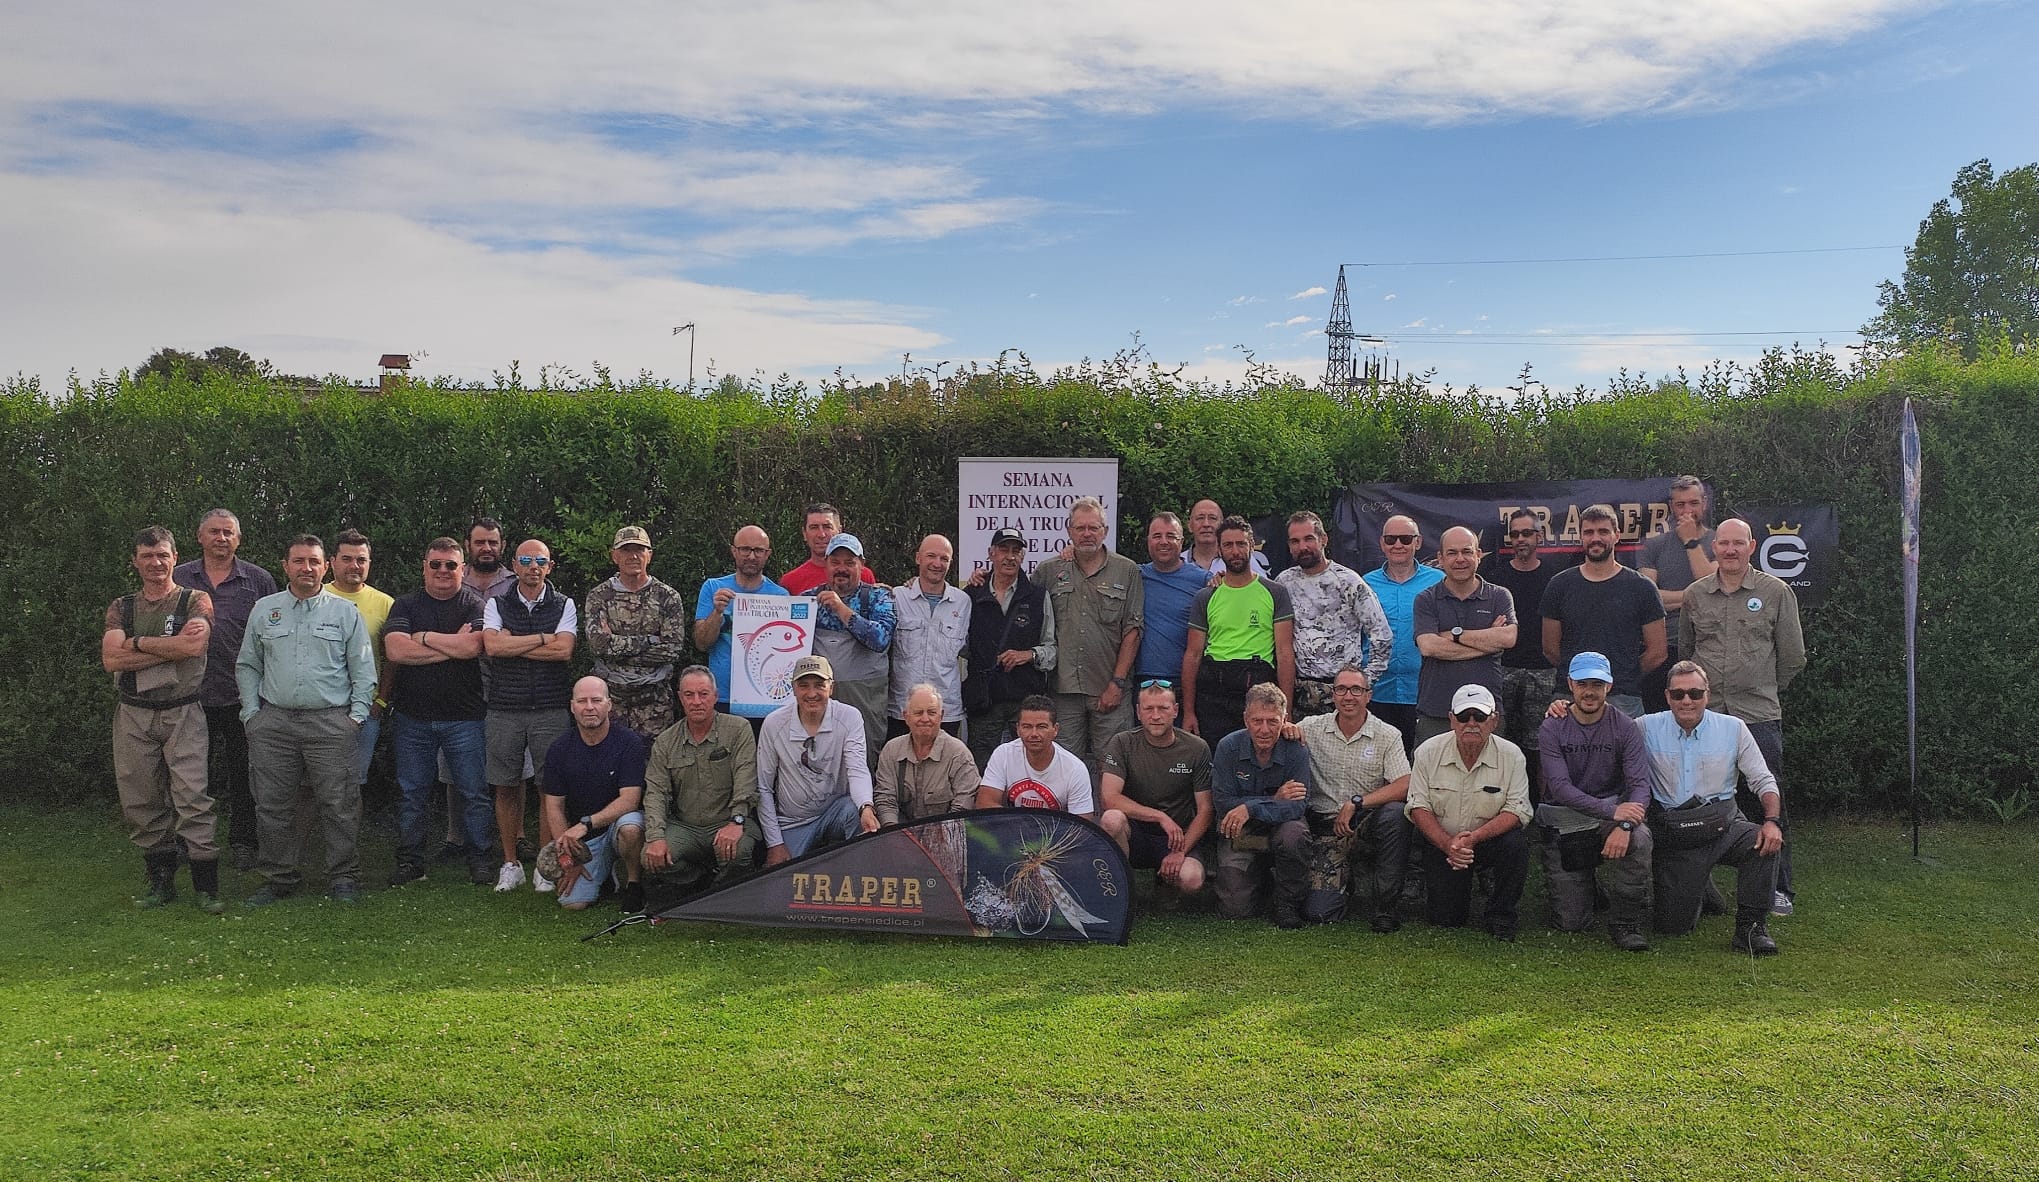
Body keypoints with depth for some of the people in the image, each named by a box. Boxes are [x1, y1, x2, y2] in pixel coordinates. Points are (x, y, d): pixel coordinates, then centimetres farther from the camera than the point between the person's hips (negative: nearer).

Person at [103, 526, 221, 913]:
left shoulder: (196, 601, 3)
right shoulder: (121, 608, 12)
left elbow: (194, 647, -16)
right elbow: (111, 659, -4)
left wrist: (138, 642, -7)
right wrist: (171, 646, -10)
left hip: (182, 713, -4)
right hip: (133, 716, 4)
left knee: (193, 798, -10)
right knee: (141, 801, 6)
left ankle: (206, 886, -6)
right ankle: (160, 881, 18)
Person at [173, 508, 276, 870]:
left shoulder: (258, 580, 3)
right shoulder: (178, 578, 7)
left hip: (243, 695, -1)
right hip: (193, 693, 1)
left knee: (244, 773, 7)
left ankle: (243, 841, 18)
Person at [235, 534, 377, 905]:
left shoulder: (345, 612, 6)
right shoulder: (263, 610, 12)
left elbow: (363, 670, 6)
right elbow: (247, 666, 16)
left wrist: (357, 715, -2)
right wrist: (251, 713, 6)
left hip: (330, 721, -2)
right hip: (273, 722, 2)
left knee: (338, 804, -4)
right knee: (273, 805, 6)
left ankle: (343, 878, 6)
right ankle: (278, 878, 17)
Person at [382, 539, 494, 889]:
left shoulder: (476, 604, 0)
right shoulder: (405, 605, 7)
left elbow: (472, 646, -19)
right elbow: (395, 650, -10)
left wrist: (424, 637, -8)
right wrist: (453, 645, -12)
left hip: (464, 718, -2)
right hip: (412, 717, 2)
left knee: (473, 792, 3)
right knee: (411, 793, 9)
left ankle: (479, 859, 15)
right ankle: (409, 861, 20)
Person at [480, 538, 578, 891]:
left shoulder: (564, 605, 6)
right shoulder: (496, 605, 8)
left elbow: (564, 650, -10)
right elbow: (492, 646, -10)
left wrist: (512, 644, -8)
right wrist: (542, 638, -9)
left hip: (551, 710, -1)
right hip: (504, 710, 1)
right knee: (506, 788, 4)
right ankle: (510, 863, 16)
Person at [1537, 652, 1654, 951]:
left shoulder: (1625, 727, -3)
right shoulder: (1552, 729, -6)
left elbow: (1640, 784, -12)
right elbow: (1560, 787, -17)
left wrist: (1624, 826, -31)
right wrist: (1612, 811, -29)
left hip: (1612, 818, 1)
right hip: (1563, 826, -1)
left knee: (1639, 837, -36)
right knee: (1571, 923, -6)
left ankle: (1624, 922, -15)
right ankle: (1587, 883, 31)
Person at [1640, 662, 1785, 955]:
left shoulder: (1733, 728, 2)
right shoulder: (1648, 728, -1)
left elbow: (1763, 780, 3)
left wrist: (1772, 821, -15)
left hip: (1723, 825, 1)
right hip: (1673, 834, -1)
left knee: (1765, 842, -34)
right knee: (1673, 927, -6)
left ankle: (1750, 928, -15)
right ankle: (1697, 886, 31)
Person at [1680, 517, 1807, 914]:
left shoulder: (1776, 592, 1)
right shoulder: (1694, 594, 9)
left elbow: (1793, 657, 7)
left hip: (1760, 717, -2)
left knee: (1767, 804, 0)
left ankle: (1778, 890, 11)